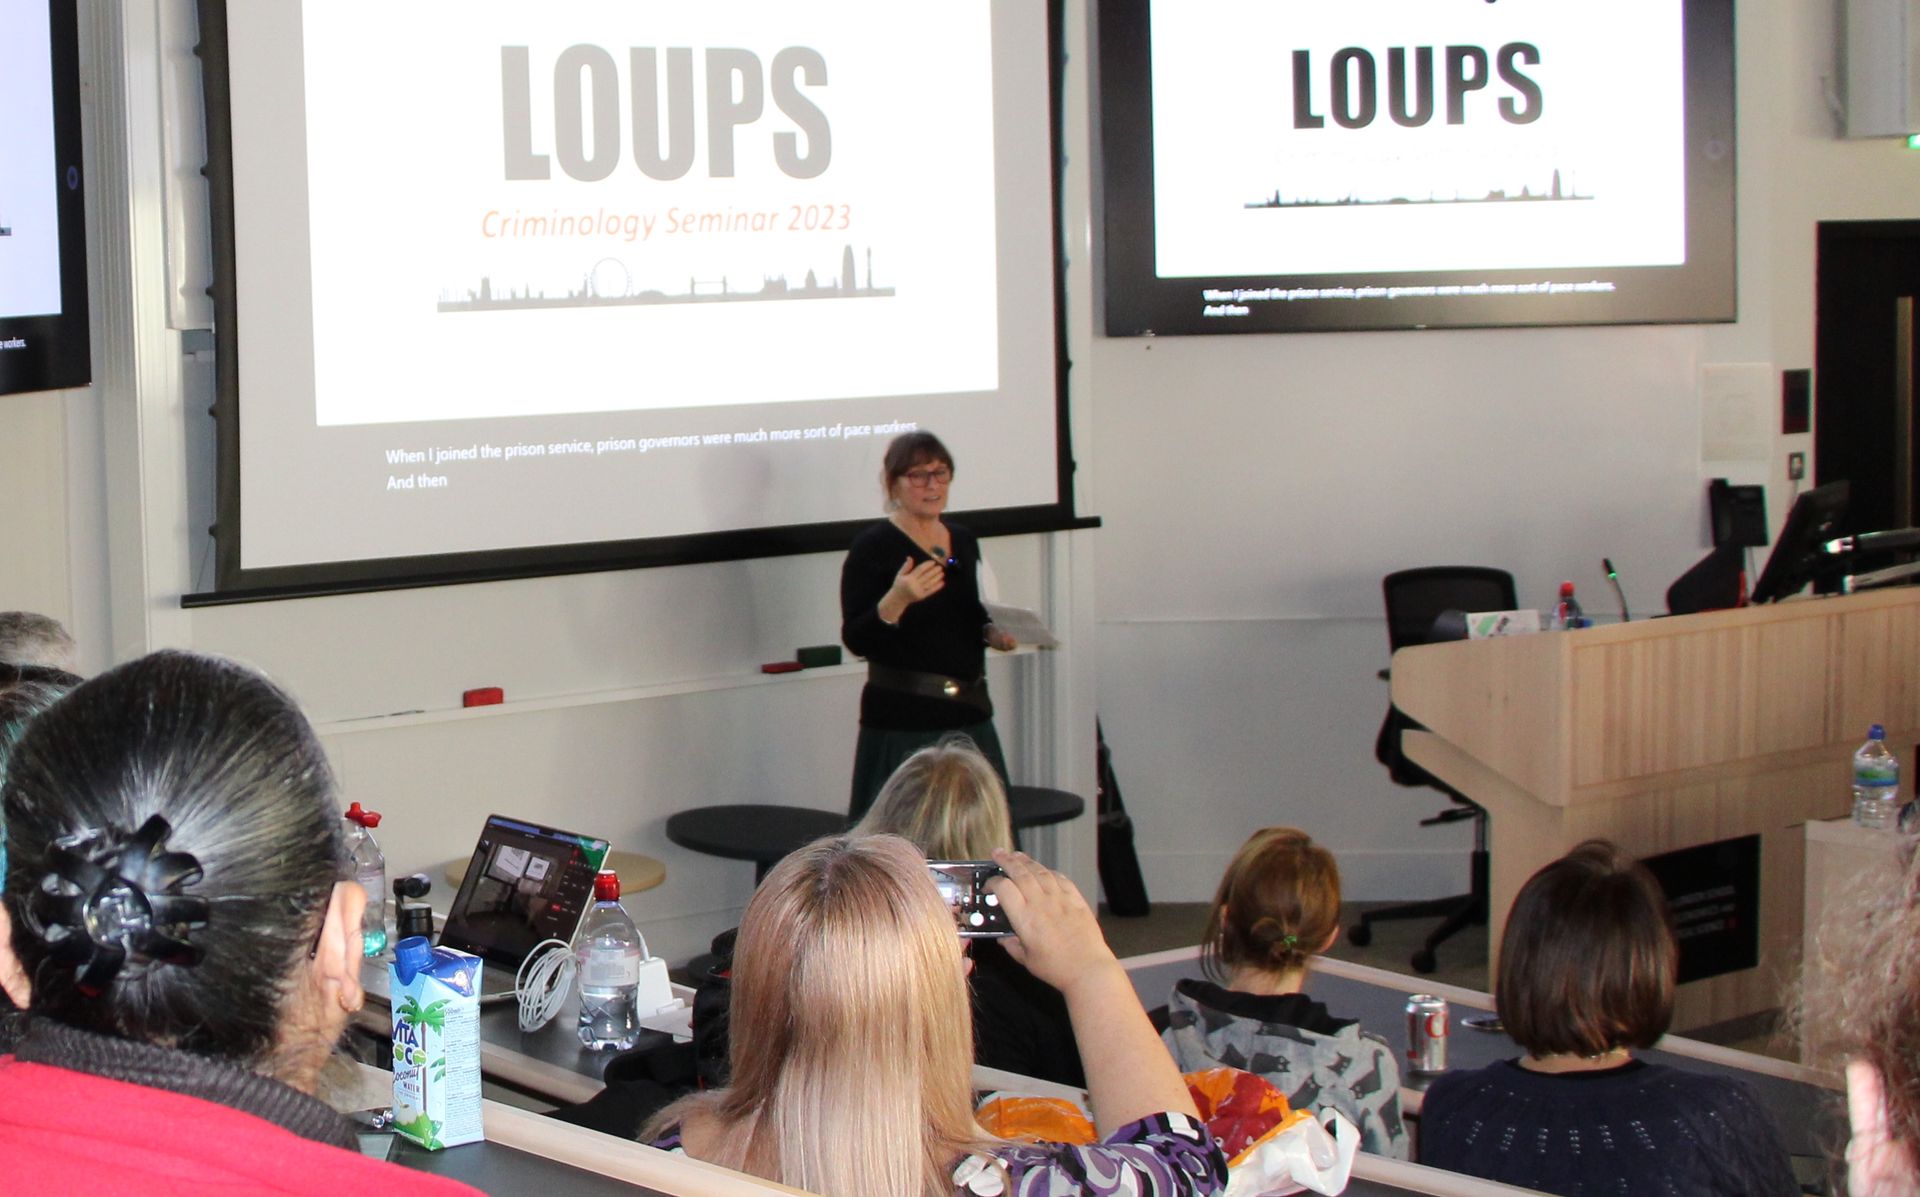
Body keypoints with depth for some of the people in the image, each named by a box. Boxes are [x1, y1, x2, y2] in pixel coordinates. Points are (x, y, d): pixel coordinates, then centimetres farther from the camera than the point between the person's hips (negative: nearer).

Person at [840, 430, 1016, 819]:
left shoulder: (963, 542, 13)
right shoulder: (872, 547, -7)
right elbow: (856, 640, -13)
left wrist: (992, 633, 5)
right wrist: (895, 600, -28)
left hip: (970, 716, 6)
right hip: (904, 723, -6)